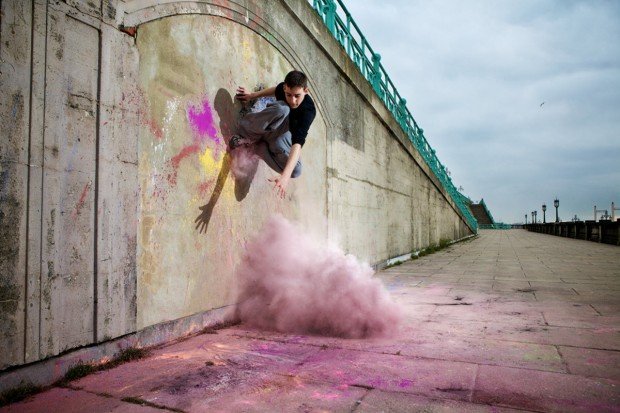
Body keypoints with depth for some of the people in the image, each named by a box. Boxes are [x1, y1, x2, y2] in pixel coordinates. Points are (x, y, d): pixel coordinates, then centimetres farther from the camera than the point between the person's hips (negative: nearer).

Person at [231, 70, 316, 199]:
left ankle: (259, 145, -12)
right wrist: (252, 95, 10)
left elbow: (298, 143, -50)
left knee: (295, 171, -33)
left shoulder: (308, 111, -35)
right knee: (282, 108, -35)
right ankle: (250, 136, -15)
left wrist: (285, 175, -62)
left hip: (285, 136, -1)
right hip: (270, 129, 1)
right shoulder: (284, 87, -21)